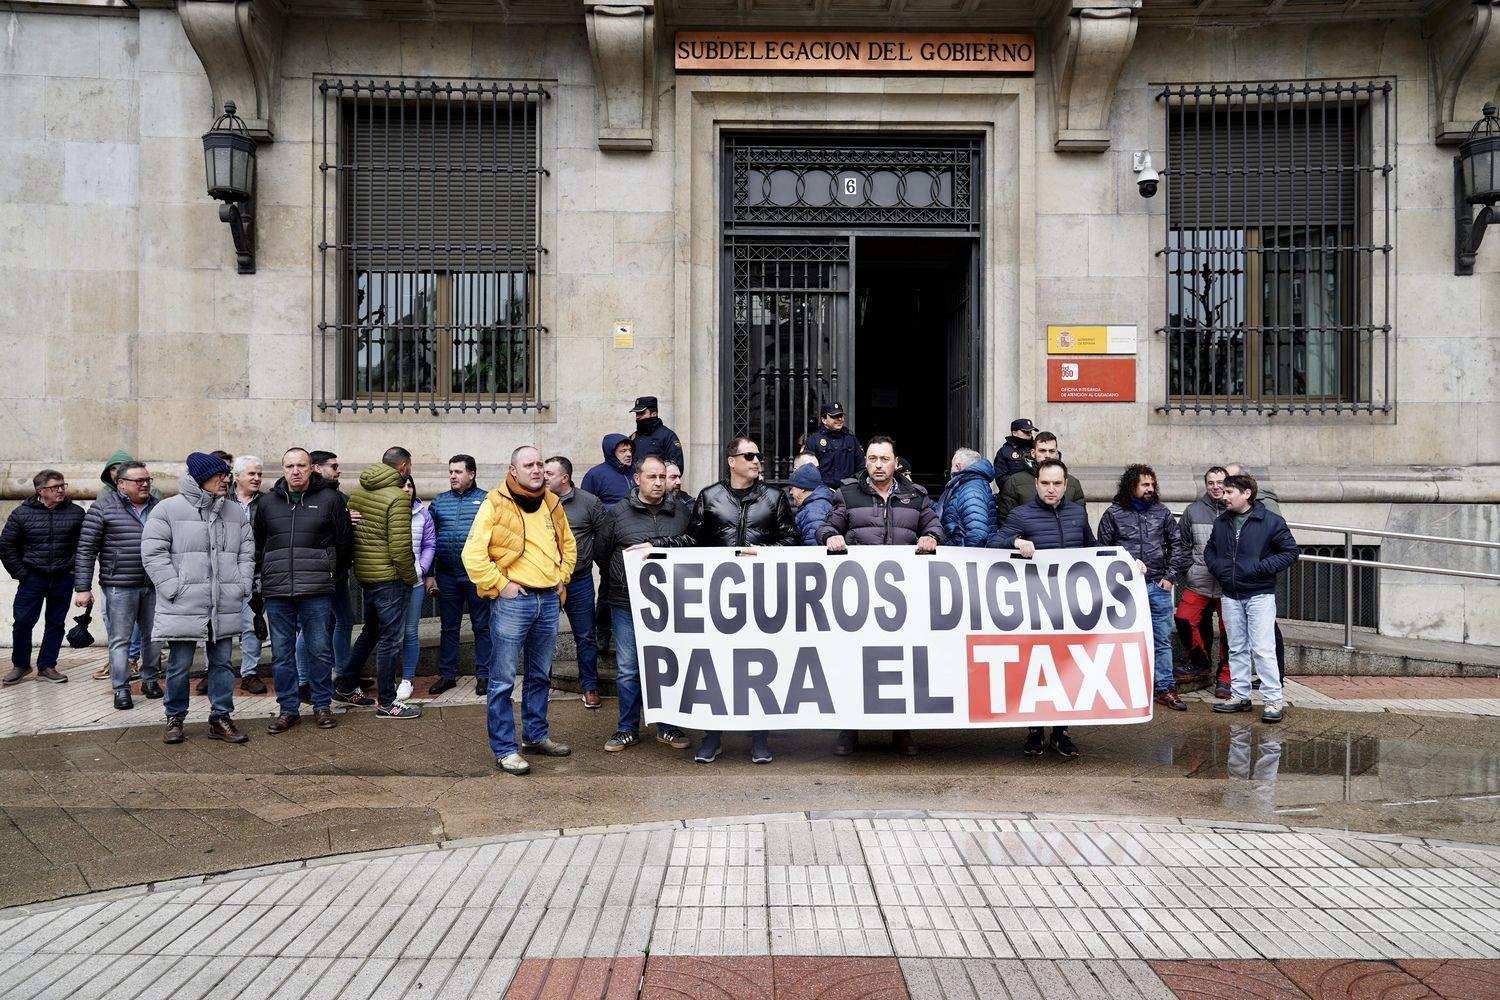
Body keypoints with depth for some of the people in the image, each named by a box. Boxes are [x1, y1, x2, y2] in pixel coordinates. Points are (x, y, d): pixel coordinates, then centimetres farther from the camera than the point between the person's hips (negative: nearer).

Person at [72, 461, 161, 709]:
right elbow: (86, 549, -4)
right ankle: (121, 689, 6)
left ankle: (151, 680, 25)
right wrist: (82, 587, -9)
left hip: (154, 586, 4)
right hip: (119, 586, -4)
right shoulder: (103, 508, -4)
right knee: (120, 640, -1)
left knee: (153, 636, 11)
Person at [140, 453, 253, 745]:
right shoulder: (168, 509, -4)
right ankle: (175, 718, 20)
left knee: (222, 662, 8)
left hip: (224, 607, 4)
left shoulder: (235, 513, 12)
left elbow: (247, 552, 17)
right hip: (184, 607, -4)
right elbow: (153, 553, -6)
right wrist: (173, 588, -12)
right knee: (179, 665, 4)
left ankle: (220, 718, 17)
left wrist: (241, 585, 5)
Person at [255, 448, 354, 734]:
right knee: (281, 652, 7)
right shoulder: (267, 502, 10)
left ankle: (322, 705, 16)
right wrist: (261, 576, 18)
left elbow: (345, 540, 9)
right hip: (276, 591, 3)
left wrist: (332, 573, 14)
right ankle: (288, 708, 17)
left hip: (317, 591, -3)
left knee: (320, 649, 3)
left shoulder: (329, 499, 2)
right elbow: (256, 544, 22)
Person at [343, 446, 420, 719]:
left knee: (370, 631, 24)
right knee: (390, 639, 2)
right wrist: (410, 577, -7)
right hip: (390, 577, -8)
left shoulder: (358, 492, 7)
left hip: (363, 573, 8)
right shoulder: (398, 497, -17)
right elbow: (400, 547, -20)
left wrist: (358, 564, 19)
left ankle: (344, 686, 30)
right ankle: (386, 703, 9)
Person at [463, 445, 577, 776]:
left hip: (549, 600, 6)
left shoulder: (552, 503, 11)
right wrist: (500, 585, -13)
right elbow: (473, 554, -14)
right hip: (513, 600, -6)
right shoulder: (495, 504, -9)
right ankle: (505, 749, 5)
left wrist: (562, 578, 13)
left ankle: (535, 736, 30)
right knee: (503, 680, -2)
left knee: (540, 676, 17)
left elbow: (568, 544, 25)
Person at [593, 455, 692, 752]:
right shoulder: (618, 514, 1)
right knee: (627, 668, 2)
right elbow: (600, 553, 10)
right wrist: (618, 580, 10)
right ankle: (628, 729, 14)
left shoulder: (680, 515, 7)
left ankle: (667, 727, 19)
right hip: (627, 605, -2)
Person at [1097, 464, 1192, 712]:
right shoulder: (1113, 514, 0)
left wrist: (1170, 576, 5)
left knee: (1162, 640, 6)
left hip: (1157, 587, 2)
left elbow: (1178, 545, 12)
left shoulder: (1161, 512, 8)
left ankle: (1165, 688, 14)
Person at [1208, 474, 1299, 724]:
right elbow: (1209, 550, 23)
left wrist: (1260, 567, -15)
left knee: (1263, 649, -9)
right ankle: (1239, 696, 20)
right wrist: (1216, 567, 2)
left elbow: (1291, 551, -6)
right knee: (1237, 649, 12)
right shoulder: (1221, 522, 9)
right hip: (1230, 597, 5)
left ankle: (1274, 700, -4)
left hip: (1260, 595, -5)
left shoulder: (1271, 521, -7)